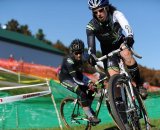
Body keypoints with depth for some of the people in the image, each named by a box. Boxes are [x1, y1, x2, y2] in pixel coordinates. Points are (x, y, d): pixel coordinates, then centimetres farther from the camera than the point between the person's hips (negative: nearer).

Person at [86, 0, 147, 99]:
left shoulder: (115, 14, -25)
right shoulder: (91, 26, -23)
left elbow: (126, 26, -45)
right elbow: (91, 45, -33)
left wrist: (129, 37, -65)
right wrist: (92, 57, -53)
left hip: (121, 42, -1)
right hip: (108, 49, 1)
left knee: (127, 55, -34)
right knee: (113, 75, -17)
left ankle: (139, 85, -21)